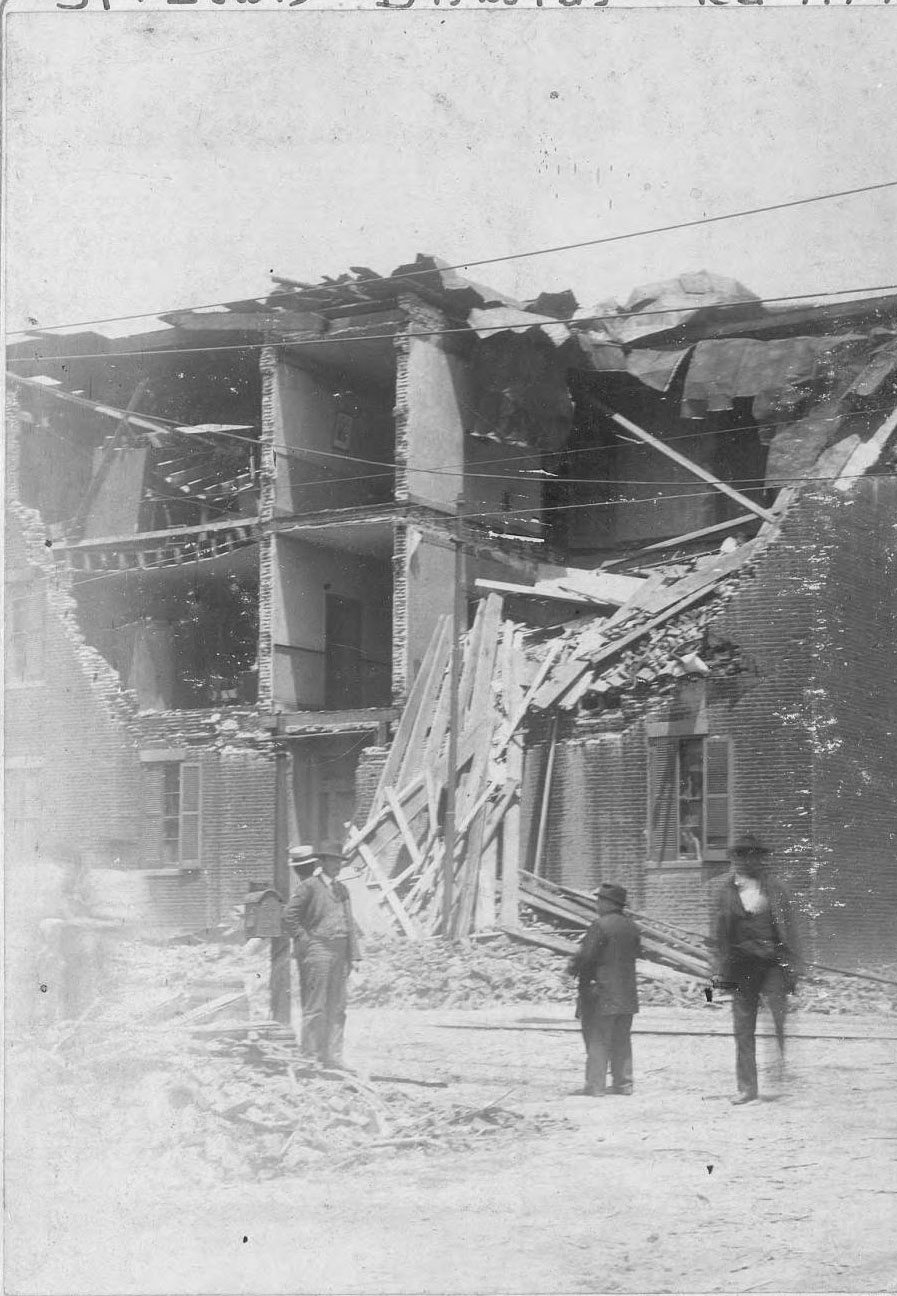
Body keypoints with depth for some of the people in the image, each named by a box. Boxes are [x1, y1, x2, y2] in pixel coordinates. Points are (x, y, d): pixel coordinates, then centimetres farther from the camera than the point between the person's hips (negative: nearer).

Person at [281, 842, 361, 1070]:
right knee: (315, 1008, -5)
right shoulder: (308, 887, -6)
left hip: (339, 954, 8)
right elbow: (289, 917, -10)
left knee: (337, 1008, 8)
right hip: (317, 953, -7)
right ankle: (310, 1055, -1)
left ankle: (332, 1056, 13)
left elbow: (349, 924, 18)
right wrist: (306, 941, -11)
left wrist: (353, 955, 11)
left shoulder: (341, 890, 17)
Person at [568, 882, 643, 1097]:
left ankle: (595, 1086, -3)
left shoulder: (601, 925, -16)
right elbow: (636, 953, 16)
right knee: (622, 1041, 14)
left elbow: (586, 955, -18)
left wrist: (573, 967, 0)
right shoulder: (631, 926, 8)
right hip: (626, 994, 7)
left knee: (597, 1041, -3)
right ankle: (623, 1083, 16)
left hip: (601, 993, -7)